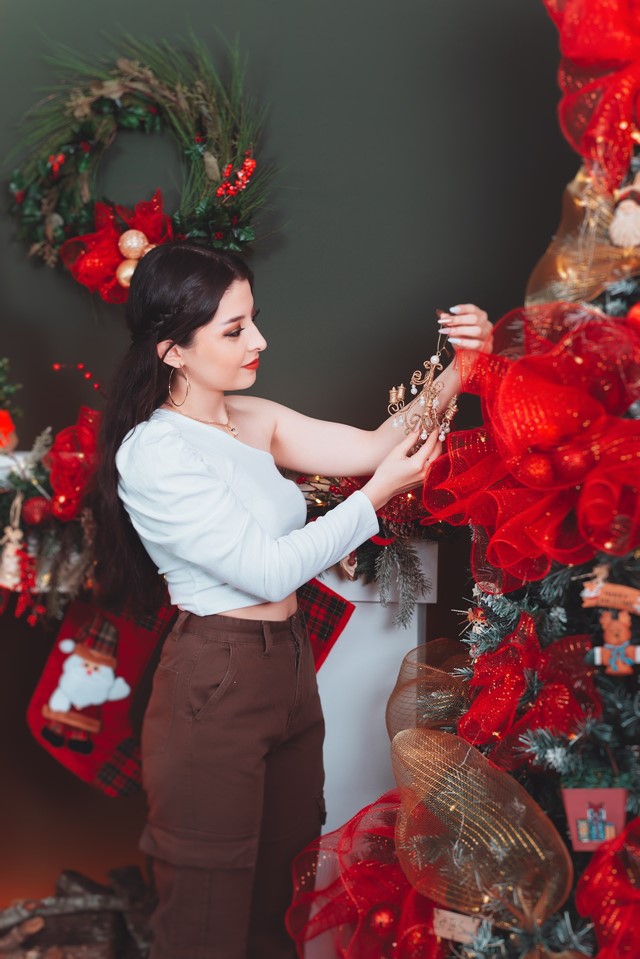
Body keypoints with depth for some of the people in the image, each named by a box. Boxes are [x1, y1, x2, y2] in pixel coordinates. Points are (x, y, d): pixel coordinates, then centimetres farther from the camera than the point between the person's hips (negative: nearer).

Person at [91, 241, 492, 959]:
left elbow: (369, 446, 1)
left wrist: (456, 369, -10)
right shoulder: (153, 454, -17)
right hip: (213, 688, -8)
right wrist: (379, 494, -16)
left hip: (288, 666, 8)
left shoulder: (253, 419, 7)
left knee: (281, 888, 19)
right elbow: (268, 570, -19)